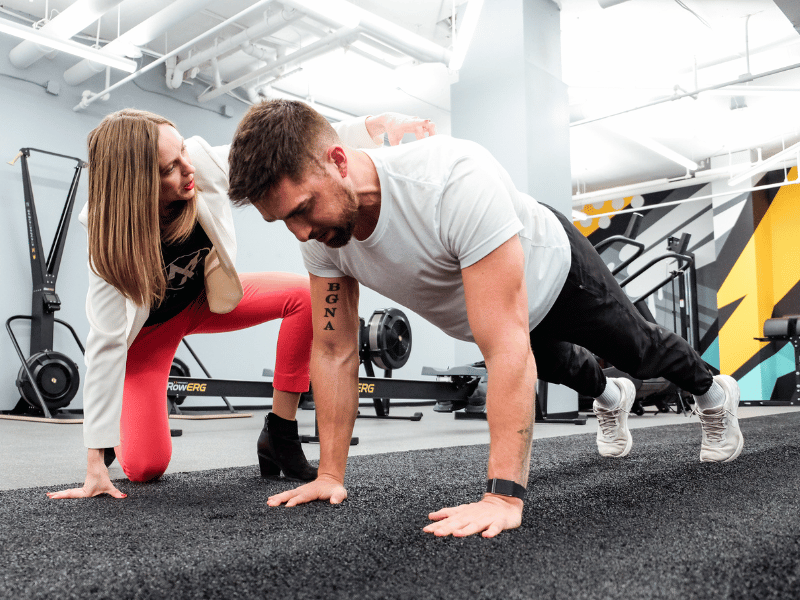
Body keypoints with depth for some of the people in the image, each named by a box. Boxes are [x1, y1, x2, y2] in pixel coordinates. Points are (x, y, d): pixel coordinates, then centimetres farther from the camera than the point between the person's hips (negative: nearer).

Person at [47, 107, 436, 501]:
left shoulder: (205, 166, -29)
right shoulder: (110, 240, -34)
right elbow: (108, 341, -33)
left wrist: (376, 124, -39)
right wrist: (95, 462, -31)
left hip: (207, 296, 4)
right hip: (147, 327, -3)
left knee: (305, 294, -23)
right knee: (146, 467, -14)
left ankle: (279, 436, -12)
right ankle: (114, 428, 25)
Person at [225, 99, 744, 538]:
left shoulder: (456, 181, -50)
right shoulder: (321, 234, -29)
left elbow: (507, 347, -51)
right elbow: (334, 350, -19)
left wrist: (503, 495, -52)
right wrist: (331, 475, -19)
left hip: (554, 270, -5)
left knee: (638, 349, 22)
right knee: (558, 365, 34)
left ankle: (713, 393, 57)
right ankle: (611, 399, 69)